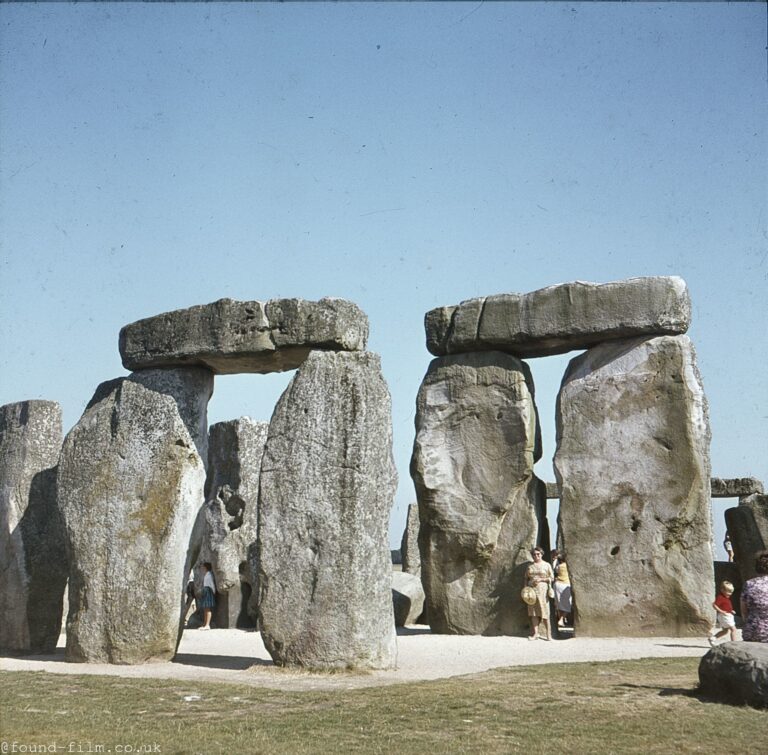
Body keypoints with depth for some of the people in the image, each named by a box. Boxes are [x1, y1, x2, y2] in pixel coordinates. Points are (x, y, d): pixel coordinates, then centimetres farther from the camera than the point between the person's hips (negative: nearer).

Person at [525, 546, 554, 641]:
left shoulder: (546, 565, 5)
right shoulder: (530, 566, 14)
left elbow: (552, 578, 1)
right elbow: (526, 578, 19)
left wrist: (540, 579, -10)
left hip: (542, 590, -3)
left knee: (544, 611, -7)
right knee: (533, 612, -1)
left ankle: (548, 633, -2)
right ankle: (535, 633, 0)